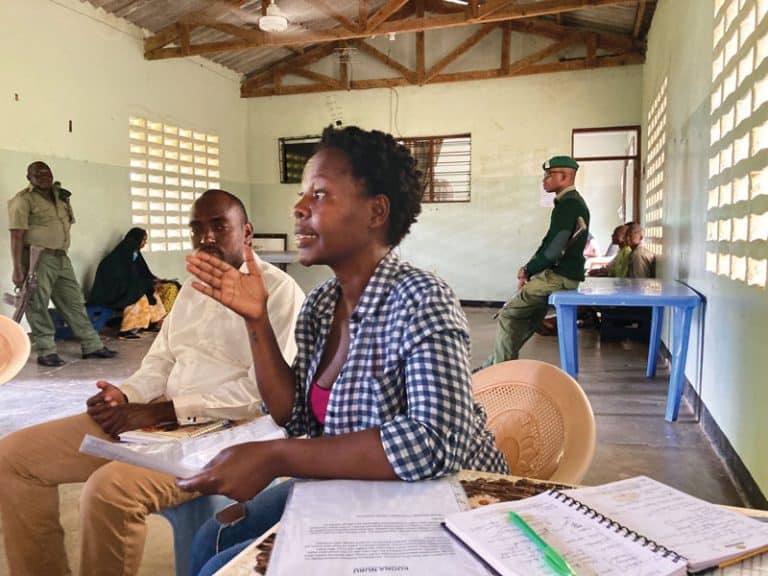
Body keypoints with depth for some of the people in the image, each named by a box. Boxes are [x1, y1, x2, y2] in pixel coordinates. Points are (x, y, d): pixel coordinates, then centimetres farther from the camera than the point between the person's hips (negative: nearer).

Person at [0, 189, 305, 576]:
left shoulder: (278, 290, -9)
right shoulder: (192, 287, 19)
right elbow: (160, 361, 20)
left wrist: (162, 411, -18)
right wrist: (126, 396, -4)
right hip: (156, 417, 9)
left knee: (110, 488, -33)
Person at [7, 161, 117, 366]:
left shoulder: (60, 196, 14)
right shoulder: (24, 200, -7)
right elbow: (16, 236, -14)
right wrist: (18, 269, -18)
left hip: (61, 258, 7)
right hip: (38, 259, -7)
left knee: (74, 302, 10)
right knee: (38, 306, 0)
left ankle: (92, 345, 16)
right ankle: (46, 351, 8)